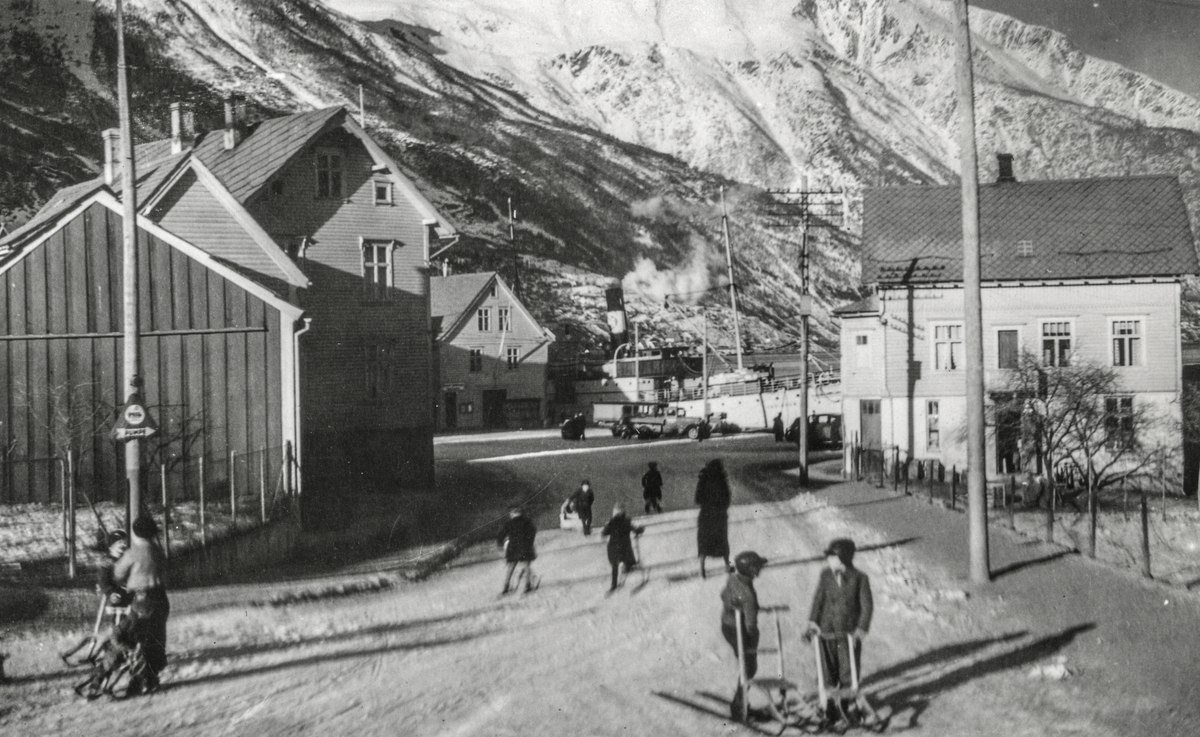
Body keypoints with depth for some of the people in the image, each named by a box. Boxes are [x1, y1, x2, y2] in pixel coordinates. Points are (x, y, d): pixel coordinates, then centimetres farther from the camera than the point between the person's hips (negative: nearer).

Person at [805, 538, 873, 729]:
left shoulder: (859, 578, -10)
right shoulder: (826, 574, -3)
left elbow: (867, 606, -8)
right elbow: (818, 599, 0)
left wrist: (861, 629, -15)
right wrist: (813, 623, -7)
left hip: (849, 634, -2)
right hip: (827, 632, 2)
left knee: (848, 673, 3)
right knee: (828, 672, 10)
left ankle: (843, 709, 20)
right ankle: (829, 706, 27)